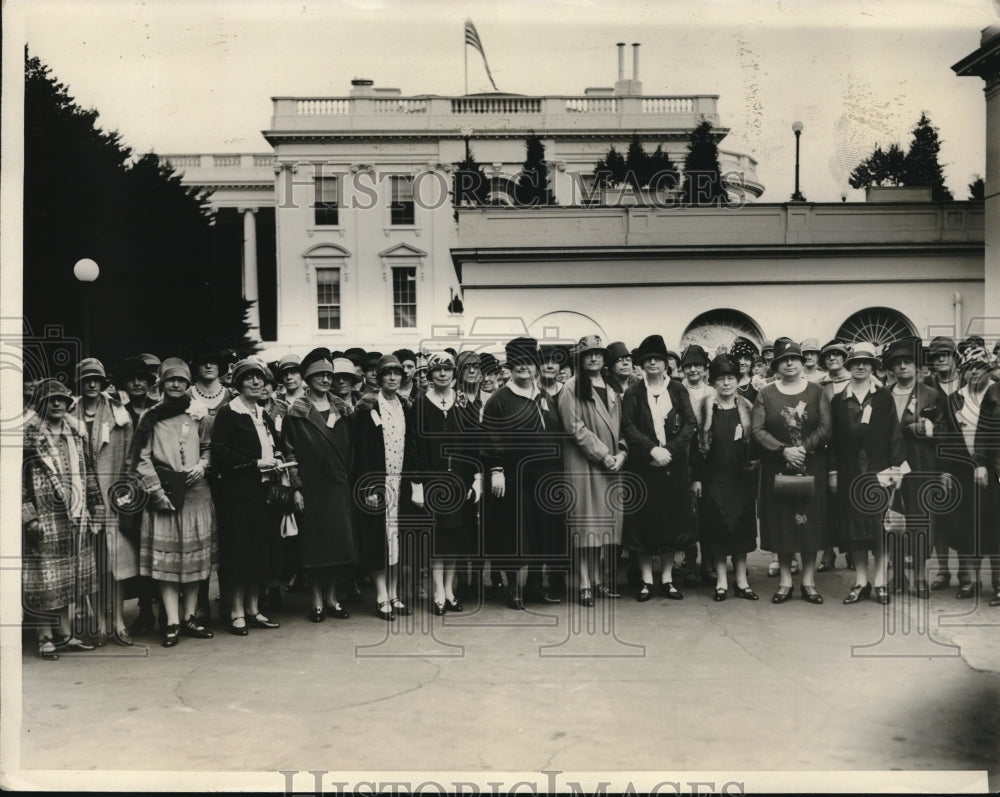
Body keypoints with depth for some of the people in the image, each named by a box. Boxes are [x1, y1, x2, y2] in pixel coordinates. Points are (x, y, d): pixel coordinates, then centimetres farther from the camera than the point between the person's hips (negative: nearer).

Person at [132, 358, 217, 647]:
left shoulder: (198, 415, 7)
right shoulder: (151, 418, 2)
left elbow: (209, 447, 16)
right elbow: (142, 458, -1)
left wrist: (201, 466, -4)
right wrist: (157, 491, -8)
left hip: (196, 491, 2)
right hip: (163, 491, -2)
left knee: (195, 553, 4)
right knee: (165, 554, -4)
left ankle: (190, 616, 13)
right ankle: (172, 622, 0)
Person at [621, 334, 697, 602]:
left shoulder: (678, 391, 7)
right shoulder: (633, 393, 4)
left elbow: (690, 424, 0)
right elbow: (628, 427, -4)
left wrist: (670, 450, -13)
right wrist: (652, 449, -16)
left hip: (674, 465, 1)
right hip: (643, 466, -1)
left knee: (673, 519, 3)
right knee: (644, 521, -1)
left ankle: (667, 578, 13)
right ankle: (646, 580, 7)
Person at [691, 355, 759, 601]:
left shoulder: (746, 408, 5)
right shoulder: (706, 409, -1)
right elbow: (697, 443, -2)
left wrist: (754, 461, -8)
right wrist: (696, 477, -6)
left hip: (741, 477, 2)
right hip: (714, 477, -2)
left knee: (742, 527, 5)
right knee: (717, 528, 1)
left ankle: (741, 581, 13)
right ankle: (721, 581, 10)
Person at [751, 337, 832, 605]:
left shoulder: (816, 392, 5)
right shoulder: (765, 395, 4)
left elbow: (826, 427, -3)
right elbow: (757, 430, -4)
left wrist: (803, 448, -16)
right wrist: (784, 450, -15)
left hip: (811, 466, 0)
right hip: (777, 468, 0)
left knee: (811, 521, 2)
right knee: (782, 523, 3)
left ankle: (809, 581, 11)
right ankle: (785, 581, 12)